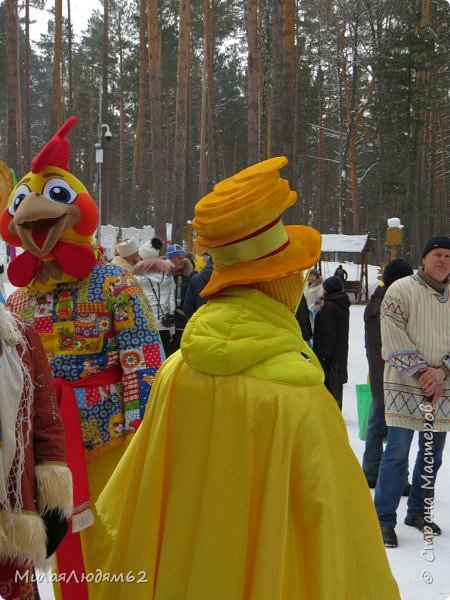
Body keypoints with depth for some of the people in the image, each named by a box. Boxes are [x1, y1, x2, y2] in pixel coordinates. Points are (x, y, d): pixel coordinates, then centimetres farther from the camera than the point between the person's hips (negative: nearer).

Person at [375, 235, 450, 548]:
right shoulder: (402, 289, -4)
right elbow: (393, 337, -11)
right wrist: (421, 372, -14)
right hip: (405, 386, -5)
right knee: (398, 453, -7)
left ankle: (419, 511, 29)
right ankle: (385, 518, 1)